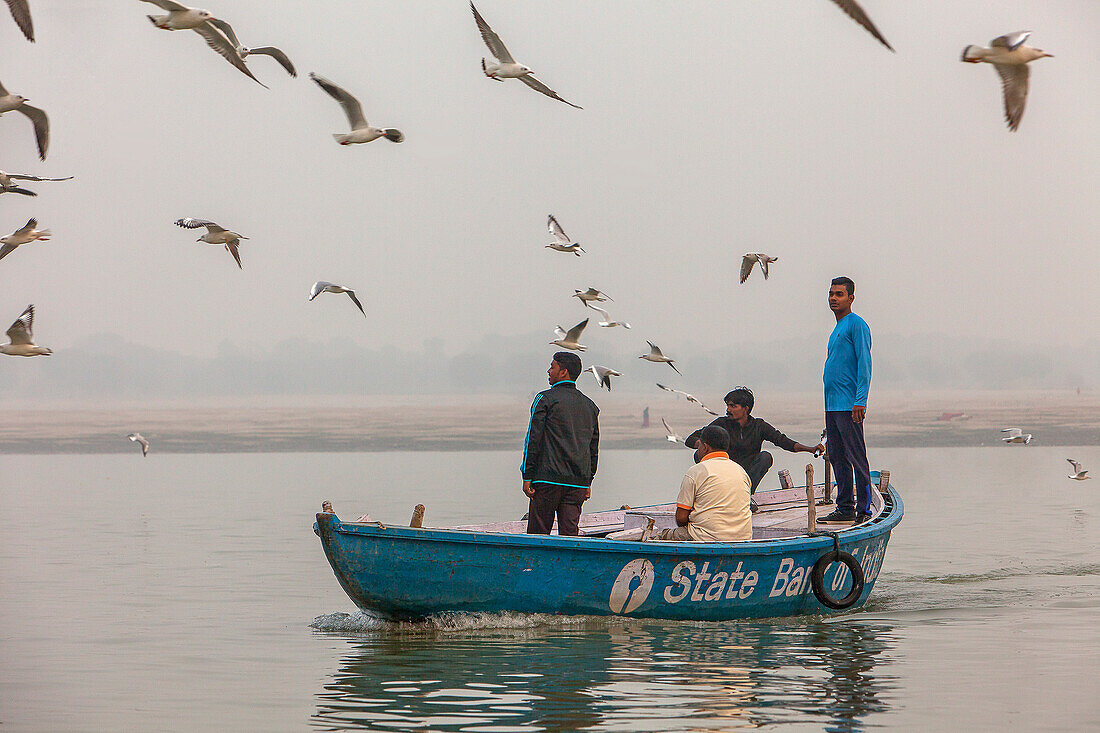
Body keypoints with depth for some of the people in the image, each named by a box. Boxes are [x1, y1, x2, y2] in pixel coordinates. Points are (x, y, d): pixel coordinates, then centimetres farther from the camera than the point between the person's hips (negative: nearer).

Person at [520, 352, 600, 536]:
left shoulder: (545, 399, -3)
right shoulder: (590, 406, 14)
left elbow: (533, 439, -6)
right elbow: (594, 448, 17)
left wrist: (527, 477, -4)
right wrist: (588, 482, 22)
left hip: (549, 479, -5)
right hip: (578, 482, 5)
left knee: (537, 533, -1)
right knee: (570, 532, 3)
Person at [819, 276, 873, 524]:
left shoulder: (856, 325, -8)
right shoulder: (837, 329, 21)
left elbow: (864, 364, -15)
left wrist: (859, 401, -21)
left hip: (848, 405, -10)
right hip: (831, 405, 10)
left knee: (856, 457, -9)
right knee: (837, 458, 10)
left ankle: (864, 510, -8)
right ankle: (845, 508, 15)